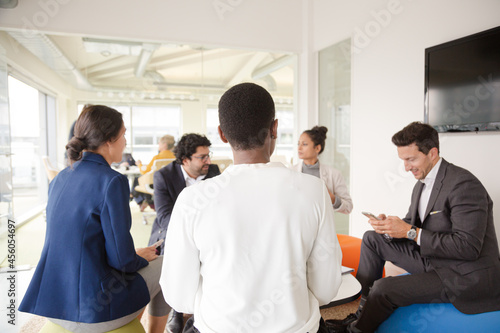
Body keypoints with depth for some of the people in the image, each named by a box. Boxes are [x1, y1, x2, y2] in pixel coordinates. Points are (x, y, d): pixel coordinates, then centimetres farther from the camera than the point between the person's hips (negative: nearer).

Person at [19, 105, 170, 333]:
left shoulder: (60, 179, 4)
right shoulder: (112, 181, -20)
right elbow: (121, 259, -19)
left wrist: (132, 255, 17)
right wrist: (140, 258, 4)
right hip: (92, 311, -8)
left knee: (141, 262, 30)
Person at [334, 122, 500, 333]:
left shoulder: (464, 185, -21)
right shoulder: (422, 184, 7)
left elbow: (468, 247, -26)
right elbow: (411, 223, 15)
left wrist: (411, 232, -25)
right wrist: (389, 225, -8)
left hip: (464, 276, -9)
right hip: (431, 260, 9)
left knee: (383, 289, -24)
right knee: (372, 239, 6)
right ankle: (363, 314, 7)